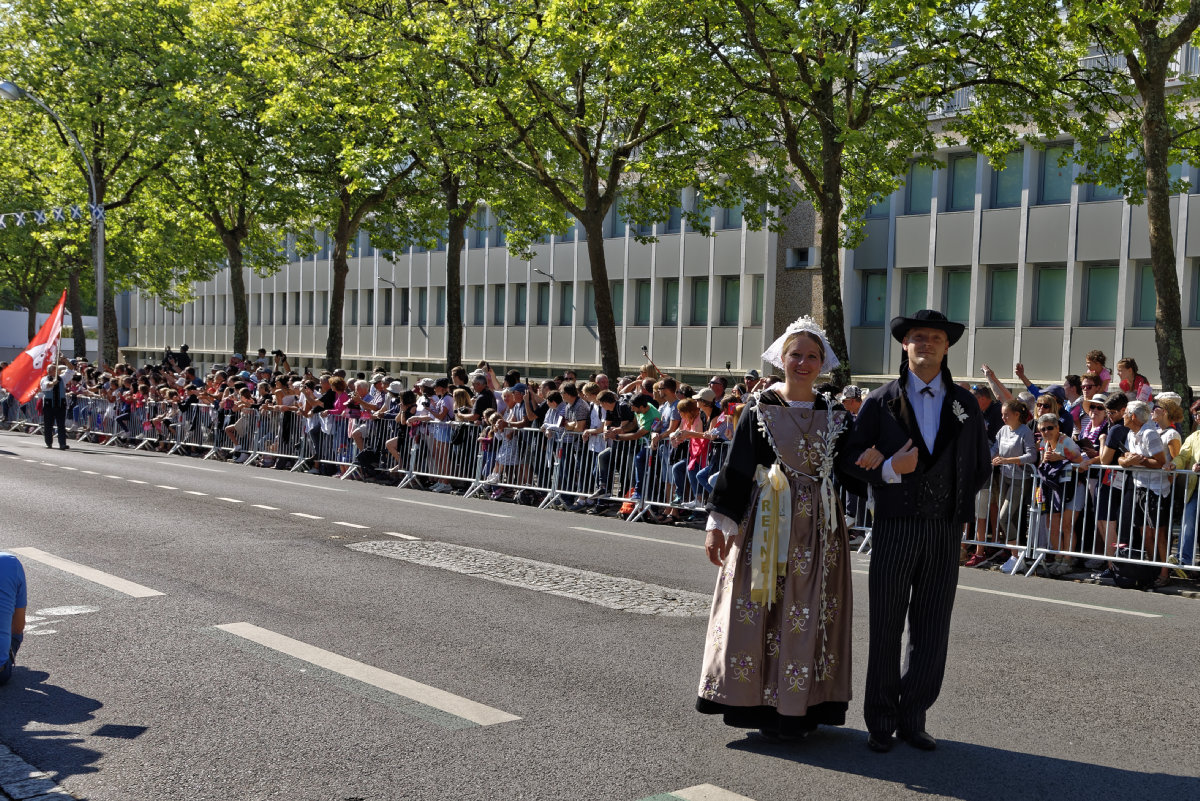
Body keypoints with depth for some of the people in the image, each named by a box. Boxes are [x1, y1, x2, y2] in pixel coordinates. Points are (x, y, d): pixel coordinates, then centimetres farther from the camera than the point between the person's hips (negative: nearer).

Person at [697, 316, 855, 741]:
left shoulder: (834, 416, 8)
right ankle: (761, 704, 9)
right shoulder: (760, 412, 0)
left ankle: (801, 705, 14)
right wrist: (718, 524, -7)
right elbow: (735, 470, -2)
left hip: (818, 527, 3)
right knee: (760, 610, -2)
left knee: (808, 613, 4)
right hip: (767, 523, -2)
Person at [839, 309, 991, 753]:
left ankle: (913, 717, 17)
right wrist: (891, 468, -15)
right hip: (895, 528, -2)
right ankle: (881, 722, 15)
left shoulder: (965, 403, 10)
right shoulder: (881, 401, 3)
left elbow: (981, 467, 13)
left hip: (946, 531, 2)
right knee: (886, 627, 4)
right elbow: (851, 461, 1)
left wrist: (957, 503, 2)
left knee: (932, 631, 5)